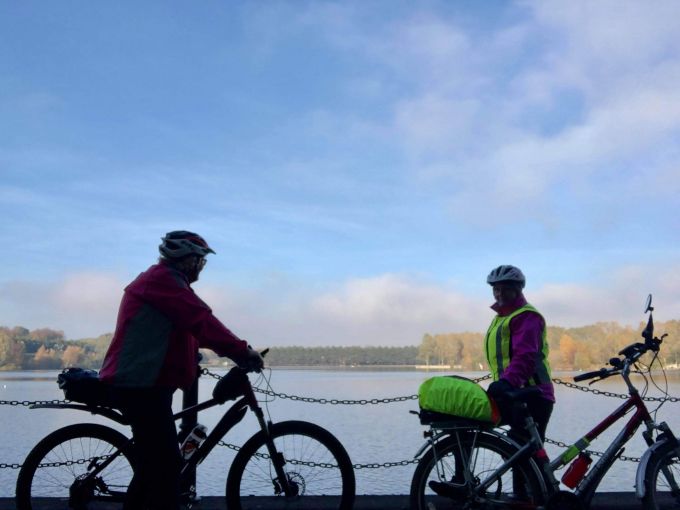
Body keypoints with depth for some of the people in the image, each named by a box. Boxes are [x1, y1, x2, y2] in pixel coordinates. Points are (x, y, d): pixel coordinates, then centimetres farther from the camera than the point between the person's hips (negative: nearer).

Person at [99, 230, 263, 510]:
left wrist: (235, 351, 14)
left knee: (152, 464, 17)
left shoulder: (162, 280, 23)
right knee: (166, 465, -11)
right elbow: (201, 322, -21)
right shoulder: (164, 278, -12)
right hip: (142, 385, -11)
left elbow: (191, 328, 22)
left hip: (140, 383, 11)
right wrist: (242, 350, -20)